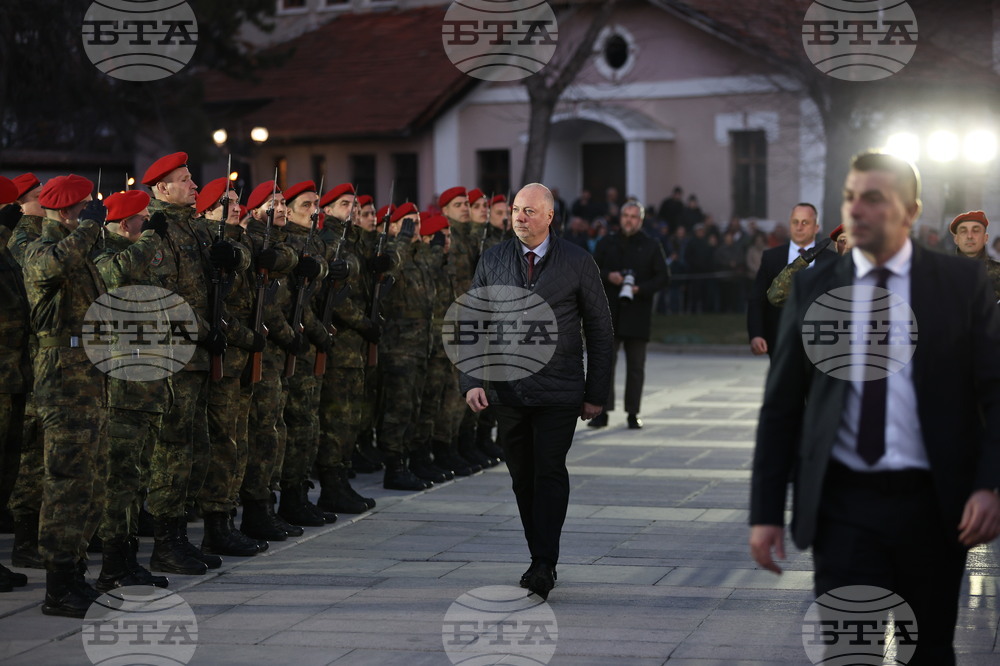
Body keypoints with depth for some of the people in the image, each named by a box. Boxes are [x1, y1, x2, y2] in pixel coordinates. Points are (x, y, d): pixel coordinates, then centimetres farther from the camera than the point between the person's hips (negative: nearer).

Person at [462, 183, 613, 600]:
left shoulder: (577, 263, 1)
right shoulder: (492, 261, 7)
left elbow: (600, 329, 4)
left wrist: (596, 393, 1)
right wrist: (471, 380, -5)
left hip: (559, 391, -3)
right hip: (507, 390, 3)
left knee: (550, 472, -13)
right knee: (522, 478, 7)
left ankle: (544, 566, -14)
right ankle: (540, 560, 18)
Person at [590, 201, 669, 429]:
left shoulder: (652, 247, 5)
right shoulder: (607, 244, 11)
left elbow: (663, 277, 2)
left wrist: (641, 289, -13)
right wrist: (607, 276, -10)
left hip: (638, 314, -1)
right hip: (609, 313, 1)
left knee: (636, 366, 3)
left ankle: (633, 413, 10)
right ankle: (602, 412, 0)